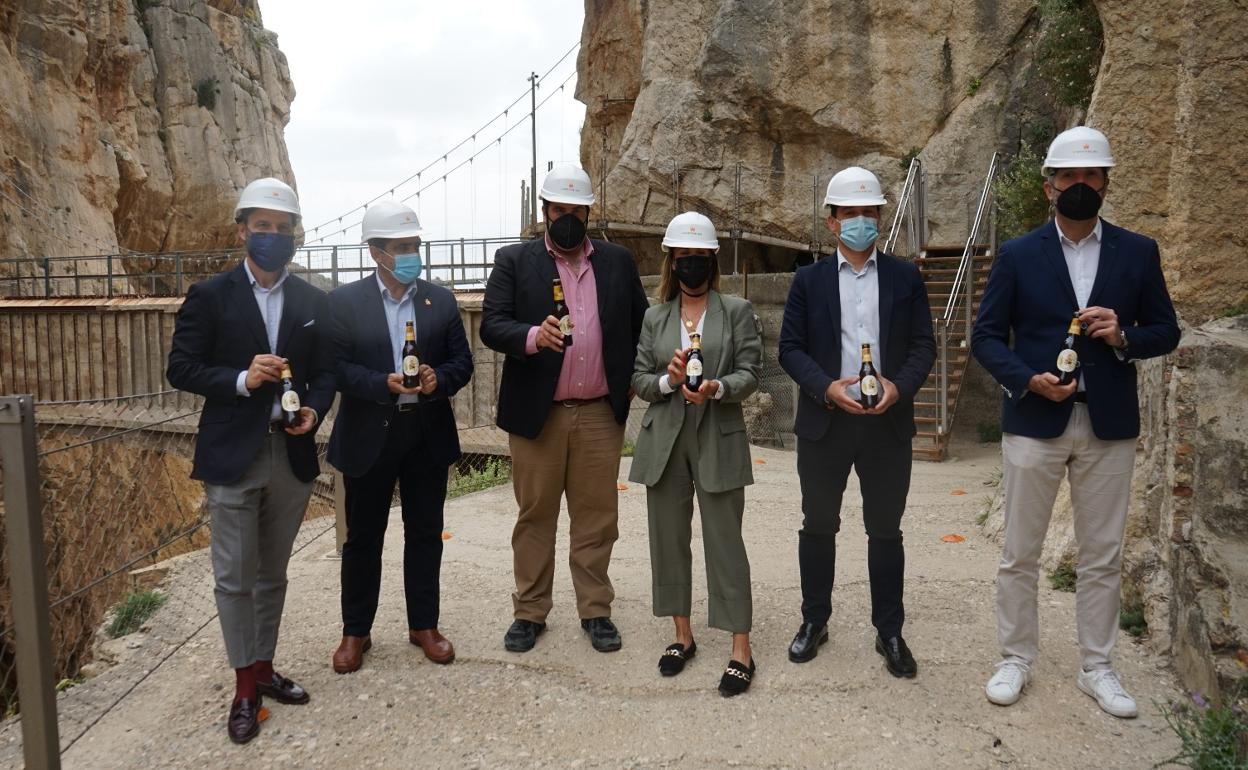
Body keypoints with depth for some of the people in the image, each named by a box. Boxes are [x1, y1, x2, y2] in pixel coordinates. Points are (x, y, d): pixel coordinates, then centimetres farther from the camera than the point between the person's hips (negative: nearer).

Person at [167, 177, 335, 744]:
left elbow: (325, 371, 9)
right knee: (235, 576, 3)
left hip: (292, 454, 3)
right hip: (232, 457, -3)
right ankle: (245, 685, 17)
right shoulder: (210, 296, -3)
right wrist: (241, 380, -19)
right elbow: (181, 369, -4)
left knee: (273, 573, 15)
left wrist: (314, 409, -10)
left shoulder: (313, 302, 6)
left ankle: (264, 668, 29)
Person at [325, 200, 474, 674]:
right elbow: (335, 367, -8)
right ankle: (355, 632, 25)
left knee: (425, 533, 11)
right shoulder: (344, 302, -3)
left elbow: (462, 361, 4)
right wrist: (384, 384, -23)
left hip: (428, 436, 2)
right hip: (368, 437, -2)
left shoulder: (441, 300, 5)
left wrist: (438, 379, -17)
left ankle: (423, 625, 27)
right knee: (363, 538, 10)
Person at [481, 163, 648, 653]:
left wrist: (632, 380, 6)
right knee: (535, 516, 8)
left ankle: (595, 610, 21)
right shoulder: (513, 262, 1)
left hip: (601, 413, 2)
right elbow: (492, 326, -9)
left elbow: (641, 326, 15)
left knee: (596, 517, 8)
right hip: (536, 413, -1)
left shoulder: (618, 261, 9)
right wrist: (533, 336, -27)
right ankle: (529, 612, 21)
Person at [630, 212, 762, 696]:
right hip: (664, 442, 3)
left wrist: (716, 388, -22)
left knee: (724, 540, -3)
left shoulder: (737, 311, 4)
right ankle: (683, 634, 25)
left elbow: (749, 374, -3)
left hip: (718, 440, -3)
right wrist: (668, 380, -14)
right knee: (669, 538, 9)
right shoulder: (654, 319, 10)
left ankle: (741, 648, 6)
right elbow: (638, 379, 6)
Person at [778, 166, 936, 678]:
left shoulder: (906, 278, 6)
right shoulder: (809, 280, 4)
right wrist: (827, 387, -16)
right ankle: (814, 621, 25)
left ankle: (889, 632, 21)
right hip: (823, 423, 0)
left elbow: (923, 345, 3)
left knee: (885, 530, 8)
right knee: (818, 526, 10)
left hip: (887, 424, 0)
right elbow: (790, 348, -1)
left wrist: (899, 385, -16)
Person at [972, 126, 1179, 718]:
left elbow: (1165, 332, 9)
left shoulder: (1138, 252, 6)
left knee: (1102, 557, 9)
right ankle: (1016, 660, 20)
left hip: (1109, 425, 2)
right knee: (1019, 553, 6)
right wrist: (1027, 379, -15)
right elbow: (986, 337, 0)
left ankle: (1096, 668, 24)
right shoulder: (1018, 255, 1)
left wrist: (1124, 337, -12)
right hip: (1034, 421, -1)